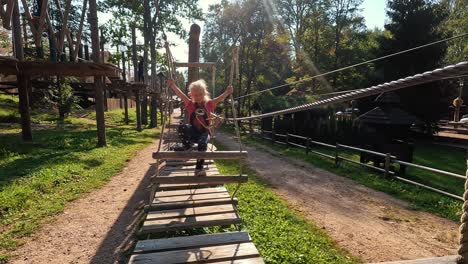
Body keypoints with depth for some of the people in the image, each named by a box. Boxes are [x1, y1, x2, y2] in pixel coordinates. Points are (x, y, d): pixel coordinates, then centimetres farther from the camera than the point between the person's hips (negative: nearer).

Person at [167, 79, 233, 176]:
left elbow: (219, 98, -8)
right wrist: (172, 85, -18)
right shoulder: (190, 104, 5)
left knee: (202, 143, -31)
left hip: (204, 132, -1)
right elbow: (180, 94, -6)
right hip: (192, 133, 1)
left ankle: (199, 168, -20)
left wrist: (227, 92, -24)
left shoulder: (208, 104, 4)